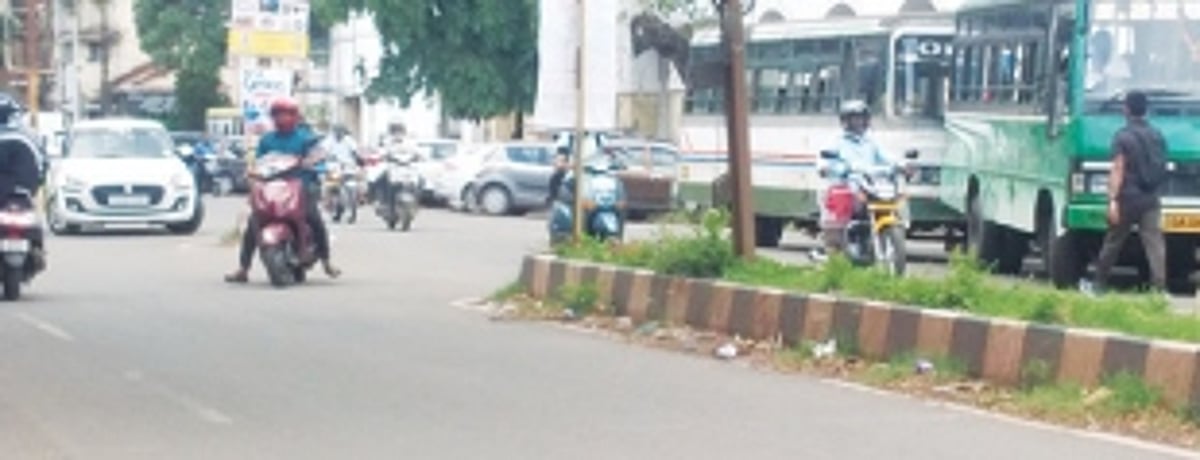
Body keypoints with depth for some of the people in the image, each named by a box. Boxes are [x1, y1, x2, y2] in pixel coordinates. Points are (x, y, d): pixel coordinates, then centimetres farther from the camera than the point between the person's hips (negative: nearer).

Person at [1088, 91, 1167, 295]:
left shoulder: (1123, 137, -8)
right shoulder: (1157, 136, 9)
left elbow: (1118, 170, -13)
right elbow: (1162, 168, 15)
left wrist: (1113, 200, -15)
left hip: (1128, 198, -4)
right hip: (1152, 200, 4)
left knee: (1113, 242, 9)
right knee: (1155, 243, -2)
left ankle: (1098, 284, 19)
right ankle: (1160, 288, -11)